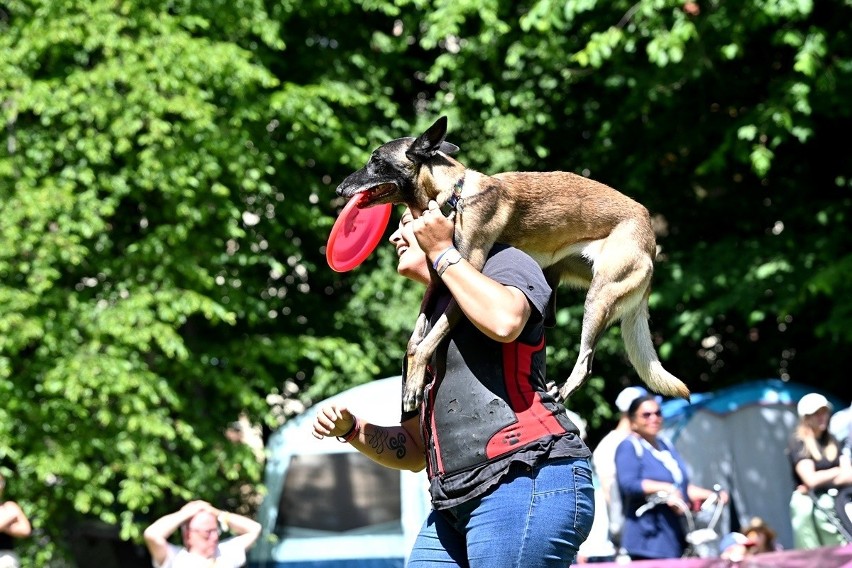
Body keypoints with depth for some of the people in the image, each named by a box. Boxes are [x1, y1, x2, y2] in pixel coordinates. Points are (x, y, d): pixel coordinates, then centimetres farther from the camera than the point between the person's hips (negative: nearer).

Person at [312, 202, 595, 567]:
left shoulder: (502, 263, 7)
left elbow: (505, 321, -20)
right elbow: (415, 451, 31)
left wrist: (442, 251, -5)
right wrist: (350, 429, 12)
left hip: (529, 482, -9)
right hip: (457, 507, 9)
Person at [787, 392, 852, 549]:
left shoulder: (832, 442, 14)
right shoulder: (799, 443, -3)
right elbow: (811, 479, -13)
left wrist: (823, 480, -12)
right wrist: (838, 472, 1)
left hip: (833, 504, 5)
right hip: (809, 505, -5)